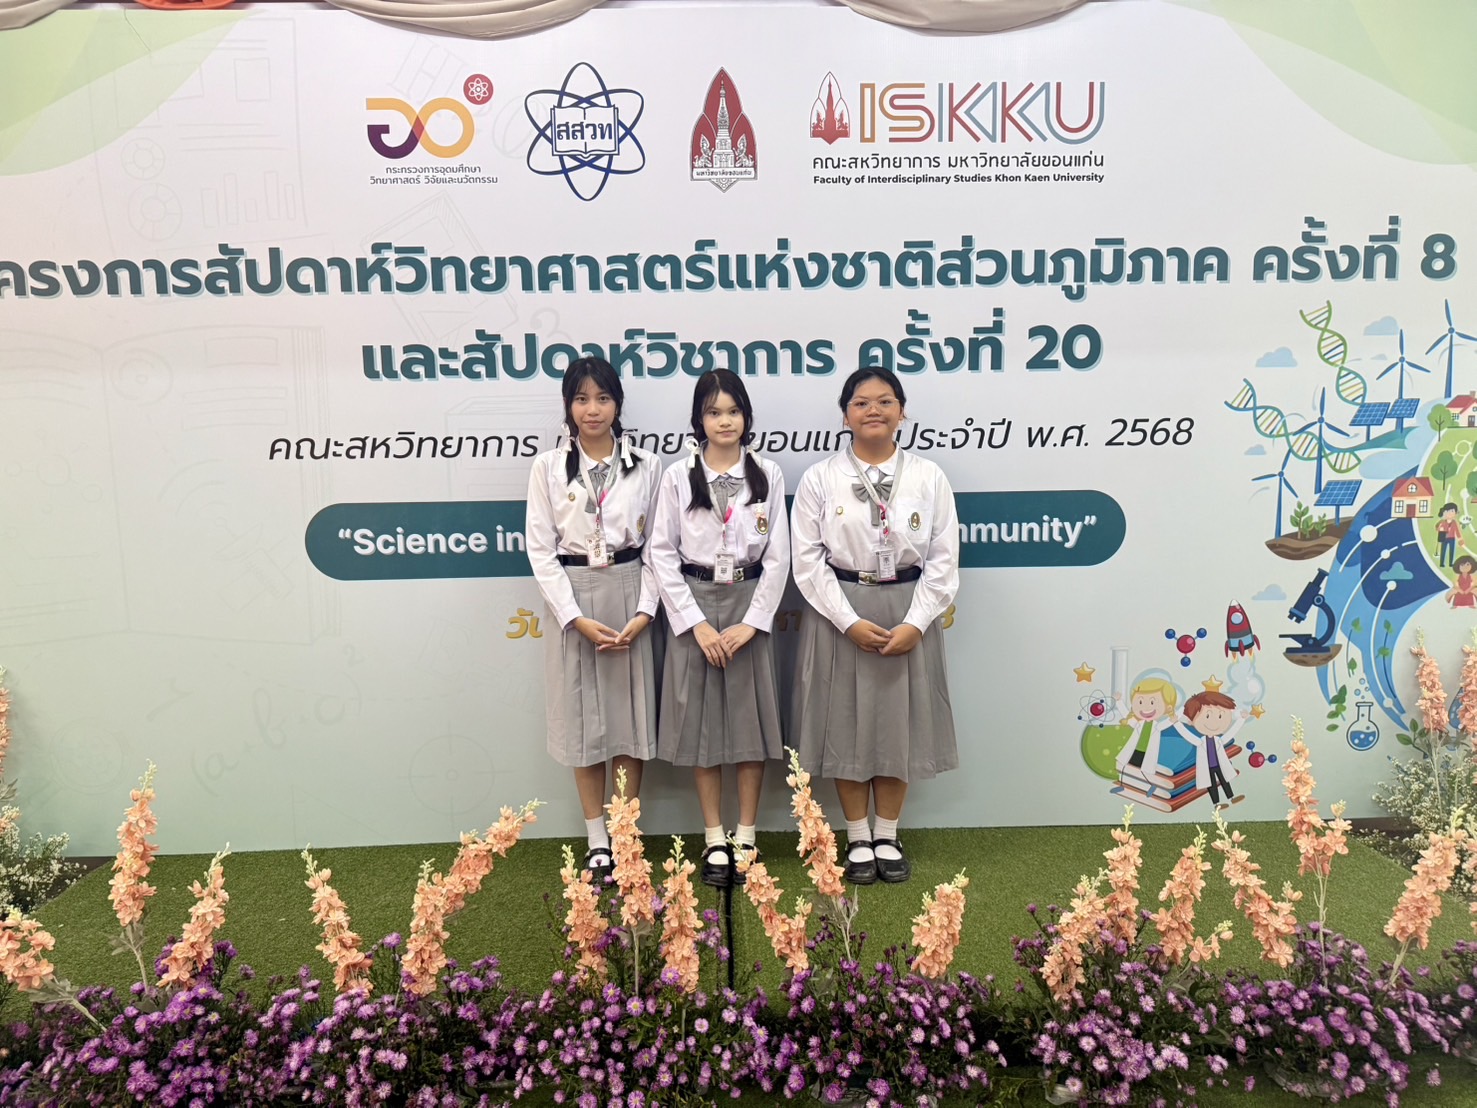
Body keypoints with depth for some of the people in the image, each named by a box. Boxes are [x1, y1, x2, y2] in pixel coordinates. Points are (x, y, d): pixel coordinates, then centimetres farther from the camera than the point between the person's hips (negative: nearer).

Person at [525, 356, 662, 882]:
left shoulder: (645, 464, 3)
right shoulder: (548, 467, 0)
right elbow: (541, 549, -3)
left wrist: (643, 611, -9)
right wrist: (576, 618, -12)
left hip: (628, 594, 1)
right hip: (571, 598, 0)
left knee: (630, 714, 5)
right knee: (581, 716, 6)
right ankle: (596, 842, 18)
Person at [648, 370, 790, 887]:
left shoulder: (767, 475, 1)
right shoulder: (678, 477, -1)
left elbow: (777, 555, 0)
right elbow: (663, 553, -3)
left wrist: (751, 622, -9)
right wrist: (696, 622, -10)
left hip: (749, 607, 1)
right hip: (694, 609, 0)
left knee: (750, 720, 5)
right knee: (700, 723, 4)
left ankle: (746, 839, 18)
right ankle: (714, 841, 17)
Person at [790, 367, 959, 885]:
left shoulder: (929, 477, 0)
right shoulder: (819, 479, -3)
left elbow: (943, 560, -1)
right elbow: (808, 561, -6)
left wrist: (915, 623, -11)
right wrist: (851, 621, -14)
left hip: (910, 615, 1)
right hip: (839, 614, -1)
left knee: (900, 724, 9)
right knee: (845, 725, 6)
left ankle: (887, 837, 26)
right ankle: (858, 839, 22)